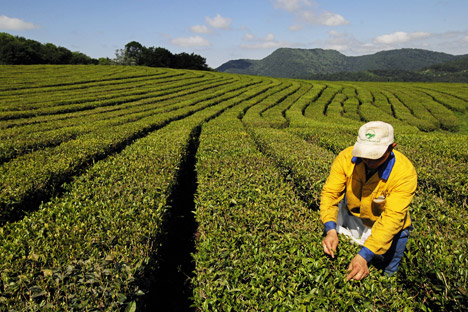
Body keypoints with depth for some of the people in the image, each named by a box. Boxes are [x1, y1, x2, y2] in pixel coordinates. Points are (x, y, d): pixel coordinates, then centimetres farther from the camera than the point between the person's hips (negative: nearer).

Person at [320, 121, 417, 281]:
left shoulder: (405, 172, -31)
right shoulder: (346, 157, -24)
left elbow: (392, 217, -35)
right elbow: (330, 193, -22)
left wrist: (363, 256, -43)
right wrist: (331, 230, -38)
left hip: (388, 230, -2)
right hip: (353, 217, 2)